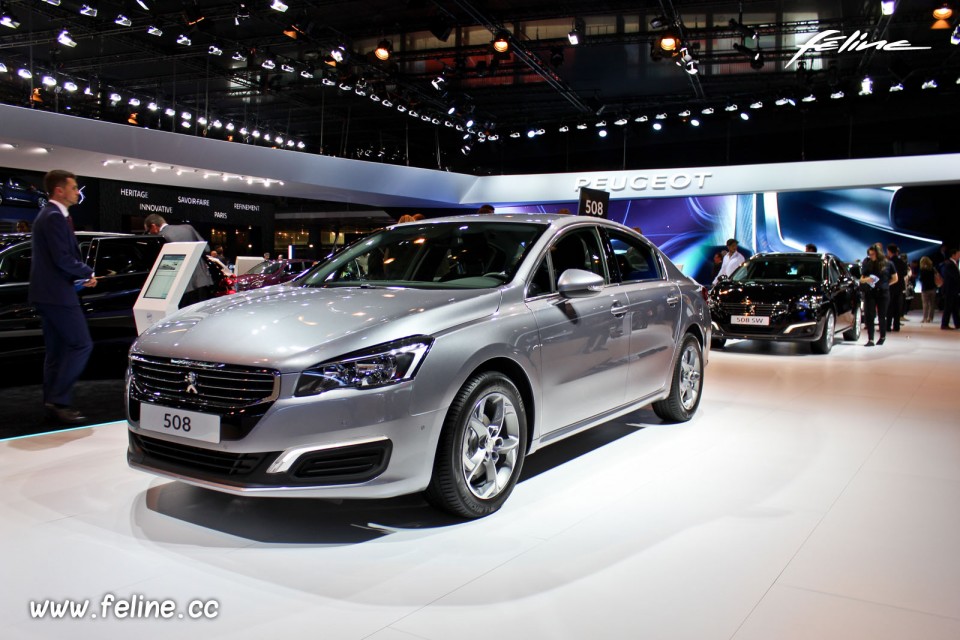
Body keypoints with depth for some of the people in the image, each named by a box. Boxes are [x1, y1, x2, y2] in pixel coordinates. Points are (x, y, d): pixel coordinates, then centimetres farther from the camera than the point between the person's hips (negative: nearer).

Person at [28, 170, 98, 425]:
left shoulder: (48, 215, 18)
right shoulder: (55, 217, -14)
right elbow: (62, 259, -21)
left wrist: (81, 275, 7)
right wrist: (88, 273, -6)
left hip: (48, 293, 11)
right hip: (57, 294, -11)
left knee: (56, 350, 13)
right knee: (81, 344, -9)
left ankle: (53, 403, 18)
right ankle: (59, 401, -8)